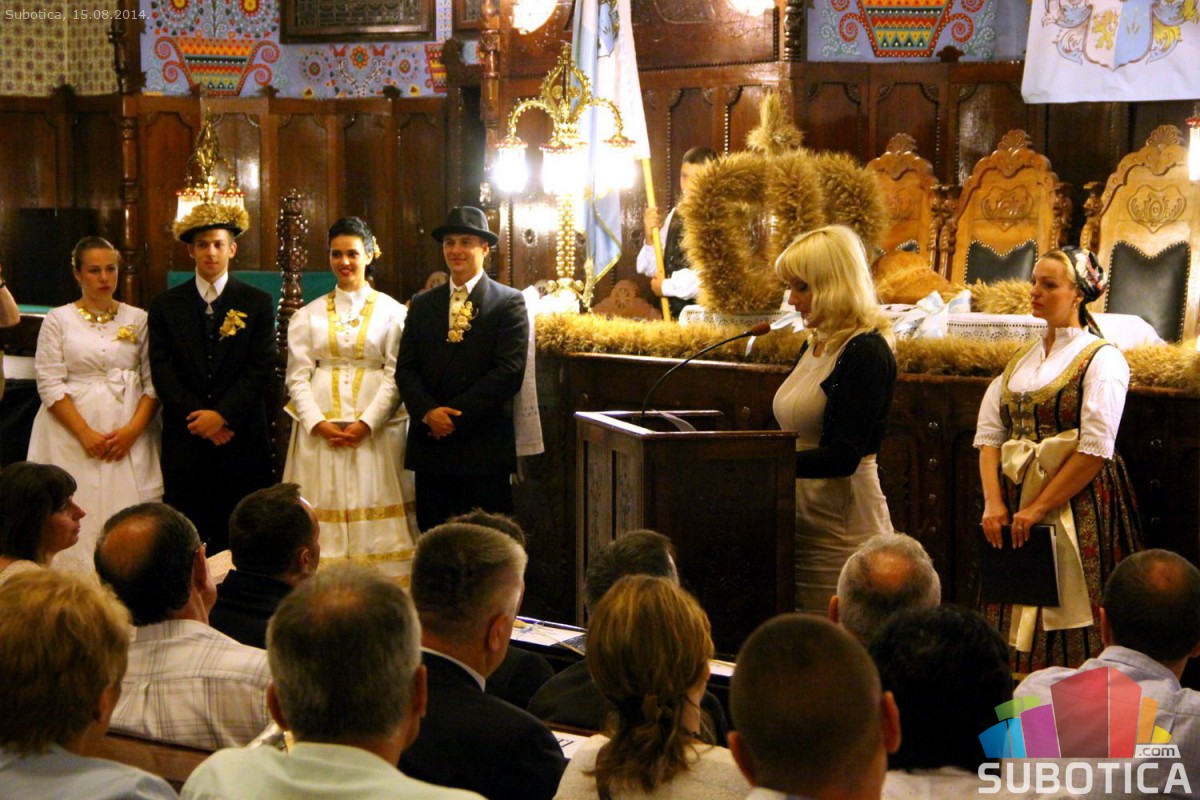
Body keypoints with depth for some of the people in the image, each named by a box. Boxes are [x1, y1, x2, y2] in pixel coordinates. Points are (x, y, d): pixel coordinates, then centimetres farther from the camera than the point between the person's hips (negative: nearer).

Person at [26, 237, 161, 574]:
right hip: (73, 434, -1)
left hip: (130, 436, 1)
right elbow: (50, 384, -3)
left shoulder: (138, 319, 8)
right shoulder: (58, 320, 4)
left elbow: (153, 381, 4)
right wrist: (85, 434, -12)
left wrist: (134, 429, -10)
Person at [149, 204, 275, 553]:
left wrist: (222, 414, -12)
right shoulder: (165, 306, 9)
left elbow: (261, 368, -2)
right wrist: (198, 418, -9)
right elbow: (162, 371, 2)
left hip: (242, 437, -1)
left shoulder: (258, 303, 6)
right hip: (184, 440, 1)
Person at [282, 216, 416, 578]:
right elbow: (297, 376, 6)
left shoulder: (392, 311, 6)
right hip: (319, 428, 2)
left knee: (375, 513, -4)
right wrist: (318, 424, -9)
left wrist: (367, 423, -12)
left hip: (376, 429, -2)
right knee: (323, 512, -2)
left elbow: (396, 375, -1)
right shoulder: (308, 315, 12)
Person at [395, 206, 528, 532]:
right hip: (429, 443, 4)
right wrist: (428, 412, -10)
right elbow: (406, 368, 9)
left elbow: (509, 371, -9)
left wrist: (456, 414, -13)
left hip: (484, 448, -4)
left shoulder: (509, 303, 0)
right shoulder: (423, 304, 14)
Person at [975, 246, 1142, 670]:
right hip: (1015, 499, 6)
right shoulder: (1021, 361, 15)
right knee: (1015, 628, 5)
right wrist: (994, 503, -7)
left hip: (1077, 504, -6)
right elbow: (988, 434, 8)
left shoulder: (1101, 359, -4)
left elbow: (1095, 449, -13)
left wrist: (1038, 509, -16)